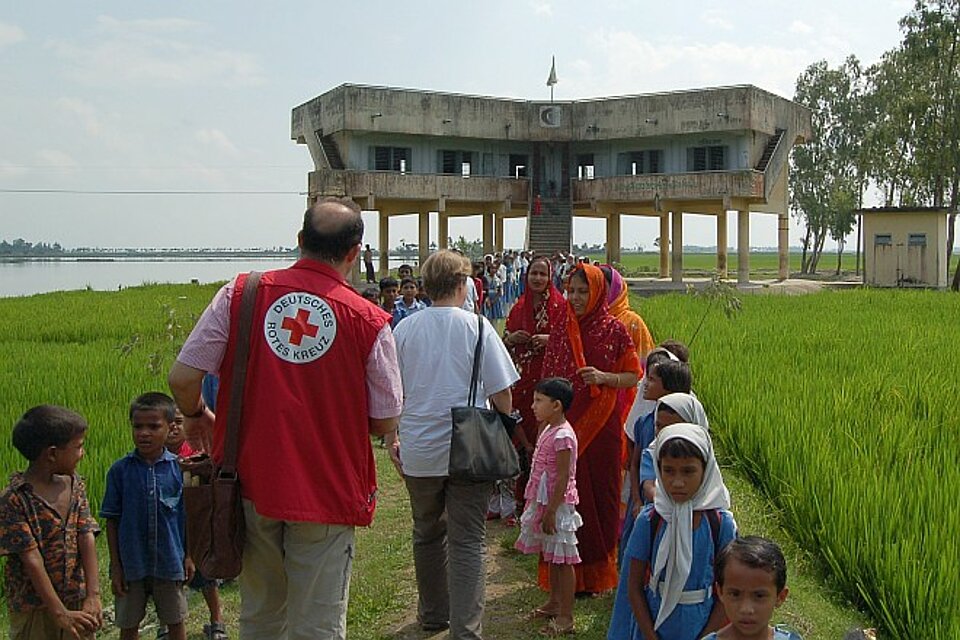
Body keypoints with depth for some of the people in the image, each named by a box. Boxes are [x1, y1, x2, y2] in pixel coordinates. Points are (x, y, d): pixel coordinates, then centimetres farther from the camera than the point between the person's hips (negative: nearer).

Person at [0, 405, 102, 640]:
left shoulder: (74, 485, 2)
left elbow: (87, 540, -5)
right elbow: (32, 560, -18)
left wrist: (93, 596, -14)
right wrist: (60, 613, -21)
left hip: (76, 602, 5)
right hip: (34, 609, -5)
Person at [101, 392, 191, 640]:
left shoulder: (179, 468, -7)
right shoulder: (120, 469, -6)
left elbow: (188, 515, 1)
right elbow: (112, 520, -2)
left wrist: (189, 556, 2)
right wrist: (115, 566, -3)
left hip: (170, 561, 0)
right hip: (131, 562, 0)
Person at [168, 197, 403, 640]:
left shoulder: (240, 293, -6)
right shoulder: (370, 322, -10)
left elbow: (182, 378, -6)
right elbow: (385, 423, -3)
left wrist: (196, 416, 15)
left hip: (251, 484, 3)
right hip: (327, 494, -2)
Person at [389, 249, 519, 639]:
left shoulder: (405, 329, 0)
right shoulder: (477, 327, -8)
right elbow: (501, 395, -7)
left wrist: (390, 439, 17)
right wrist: (505, 418, 14)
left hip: (419, 451, 3)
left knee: (427, 534, 19)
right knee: (467, 542, 2)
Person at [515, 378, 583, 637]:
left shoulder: (562, 436, -20)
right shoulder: (548, 430, 10)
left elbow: (563, 478, -21)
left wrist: (550, 511, -21)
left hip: (558, 505, -10)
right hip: (543, 502, 10)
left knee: (562, 560, -2)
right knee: (552, 557, 19)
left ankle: (566, 617, 5)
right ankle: (554, 603, 33)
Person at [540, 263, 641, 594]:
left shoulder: (614, 330, -4)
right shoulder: (561, 333, 6)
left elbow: (634, 376, -1)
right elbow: (548, 381, 10)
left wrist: (604, 377, -19)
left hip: (602, 425, -3)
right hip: (566, 424, 3)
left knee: (601, 494, 5)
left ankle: (599, 570, 20)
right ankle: (570, 570, 17)